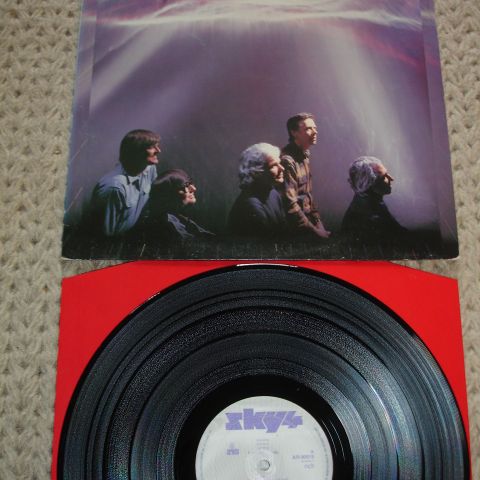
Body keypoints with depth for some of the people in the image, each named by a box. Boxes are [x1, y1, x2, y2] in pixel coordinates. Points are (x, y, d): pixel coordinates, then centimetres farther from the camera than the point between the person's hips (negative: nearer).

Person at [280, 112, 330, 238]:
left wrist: (317, 221, 7)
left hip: (307, 218, 8)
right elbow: (290, 204, -23)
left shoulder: (304, 156, 10)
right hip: (294, 228, -8)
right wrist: (314, 230, -17)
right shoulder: (287, 161, -19)